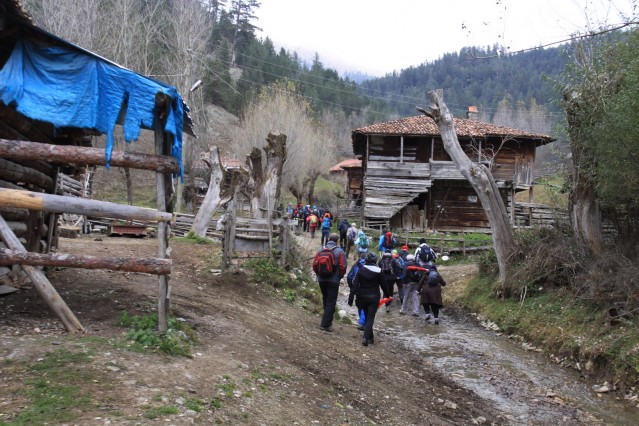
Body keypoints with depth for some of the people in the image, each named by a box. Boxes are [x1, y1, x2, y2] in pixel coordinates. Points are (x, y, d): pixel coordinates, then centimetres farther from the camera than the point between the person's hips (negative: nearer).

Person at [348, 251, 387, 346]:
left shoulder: (361, 270, -4)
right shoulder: (378, 271, -7)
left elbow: (355, 285, -7)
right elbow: (383, 285, 1)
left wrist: (351, 298, -6)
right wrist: (386, 295, 17)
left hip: (362, 297, 2)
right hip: (374, 298, -2)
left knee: (366, 317, 19)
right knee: (370, 318, -1)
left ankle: (370, 337, 25)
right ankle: (366, 337, -17)